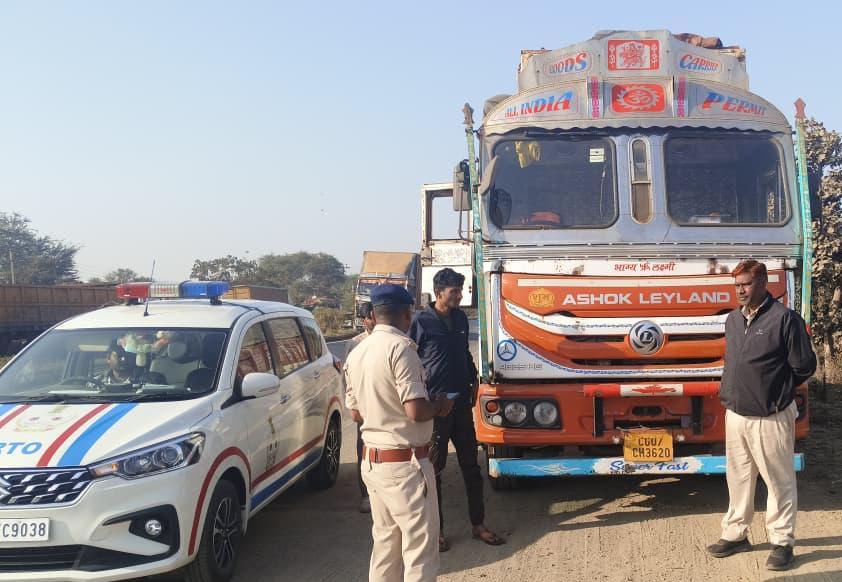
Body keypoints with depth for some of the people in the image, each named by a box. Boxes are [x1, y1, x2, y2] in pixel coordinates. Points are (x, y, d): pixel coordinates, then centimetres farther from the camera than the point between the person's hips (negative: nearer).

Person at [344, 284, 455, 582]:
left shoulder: (356, 354, 8)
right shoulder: (400, 348, -17)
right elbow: (416, 411, -22)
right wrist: (440, 405, -3)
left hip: (372, 461, 8)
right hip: (405, 463, -8)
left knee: (385, 541, 18)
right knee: (420, 547, -1)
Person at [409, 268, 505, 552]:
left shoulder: (460, 318, 9)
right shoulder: (421, 321, -9)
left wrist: (473, 381, 14)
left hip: (461, 402, 6)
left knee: (471, 465, 10)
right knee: (435, 468, 3)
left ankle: (478, 525, 20)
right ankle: (436, 530, 13)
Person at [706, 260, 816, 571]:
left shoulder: (784, 318, -12)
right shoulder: (733, 319, 10)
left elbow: (804, 366, -8)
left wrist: (778, 391, 3)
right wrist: (732, 391, 11)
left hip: (770, 417, -7)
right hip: (735, 414, 7)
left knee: (779, 481, 5)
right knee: (738, 478, 16)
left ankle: (782, 542, 16)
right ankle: (735, 534, 28)